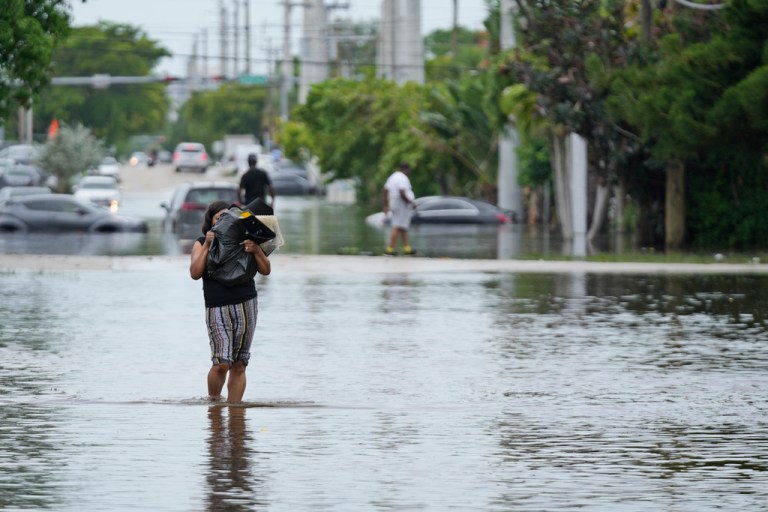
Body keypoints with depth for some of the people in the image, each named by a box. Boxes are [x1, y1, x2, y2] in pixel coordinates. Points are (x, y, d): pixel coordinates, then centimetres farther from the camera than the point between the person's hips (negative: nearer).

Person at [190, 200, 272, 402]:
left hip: (246, 305, 2)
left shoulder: (243, 241, 13)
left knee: (239, 364, 1)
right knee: (222, 363, -14)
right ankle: (213, 401, 6)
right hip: (217, 308, -2)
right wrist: (207, 246, -11)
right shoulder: (201, 244, 8)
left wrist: (256, 250, -9)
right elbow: (195, 273, -7)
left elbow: (266, 270, 9)